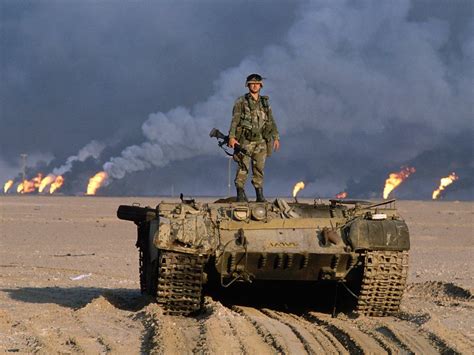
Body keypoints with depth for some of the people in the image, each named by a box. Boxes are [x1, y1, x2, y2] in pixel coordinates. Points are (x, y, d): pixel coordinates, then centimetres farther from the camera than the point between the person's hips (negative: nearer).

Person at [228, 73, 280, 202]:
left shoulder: (265, 102, 14)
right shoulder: (241, 102, 1)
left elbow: (271, 122, 17)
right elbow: (235, 120, -6)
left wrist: (276, 138, 10)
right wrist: (231, 137, -16)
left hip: (261, 141, 4)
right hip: (245, 140, -4)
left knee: (259, 168, 5)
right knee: (243, 167, -8)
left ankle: (260, 195, 8)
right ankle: (240, 194, -5)